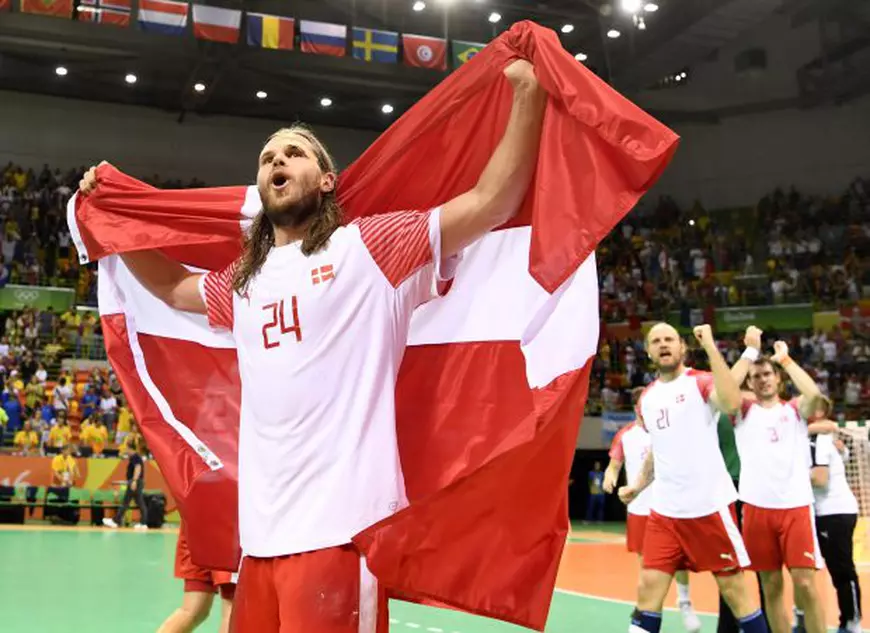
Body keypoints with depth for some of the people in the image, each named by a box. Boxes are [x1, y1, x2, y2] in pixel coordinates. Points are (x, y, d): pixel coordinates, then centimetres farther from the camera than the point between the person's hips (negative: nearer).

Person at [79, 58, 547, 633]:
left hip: (340, 526, -6)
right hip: (262, 530, 6)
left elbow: (489, 202, -5)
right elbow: (172, 286, 38)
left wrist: (528, 94, -11)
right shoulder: (243, 282, 18)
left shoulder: (369, 247, 1)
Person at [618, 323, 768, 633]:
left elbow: (731, 403, -29)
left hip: (710, 505, -5)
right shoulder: (646, 399, 12)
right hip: (664, 510, 5)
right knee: (648, 589, 1)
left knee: (733, 588, 4)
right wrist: (638, 485, 10)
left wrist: (710, 345, -26)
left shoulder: (701, 381, -6)